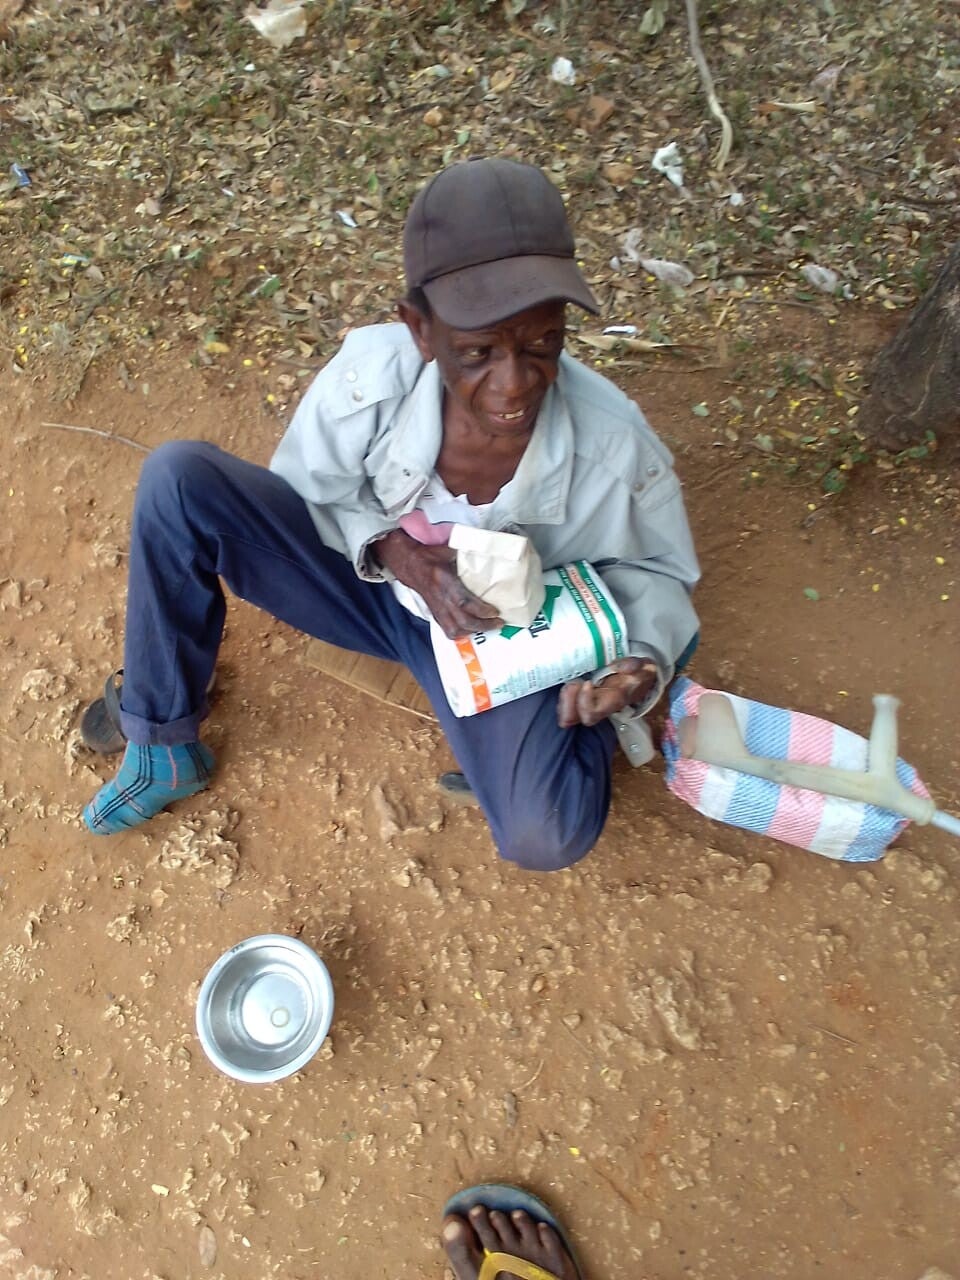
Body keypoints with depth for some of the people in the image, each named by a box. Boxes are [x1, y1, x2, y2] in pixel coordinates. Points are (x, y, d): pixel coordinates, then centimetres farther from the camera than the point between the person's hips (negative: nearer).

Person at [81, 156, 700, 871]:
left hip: (500, 640, -1)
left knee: (550, 838, -29)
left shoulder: (615, 448, -26)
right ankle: (165, 746, -5)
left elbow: (656, 569, -7)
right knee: (179, 477, -20)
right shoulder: (370, 375, -25)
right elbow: (303, 488, -6)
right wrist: (391, 546, -26)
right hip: (371, 580, 2)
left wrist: (642, 656, -29)